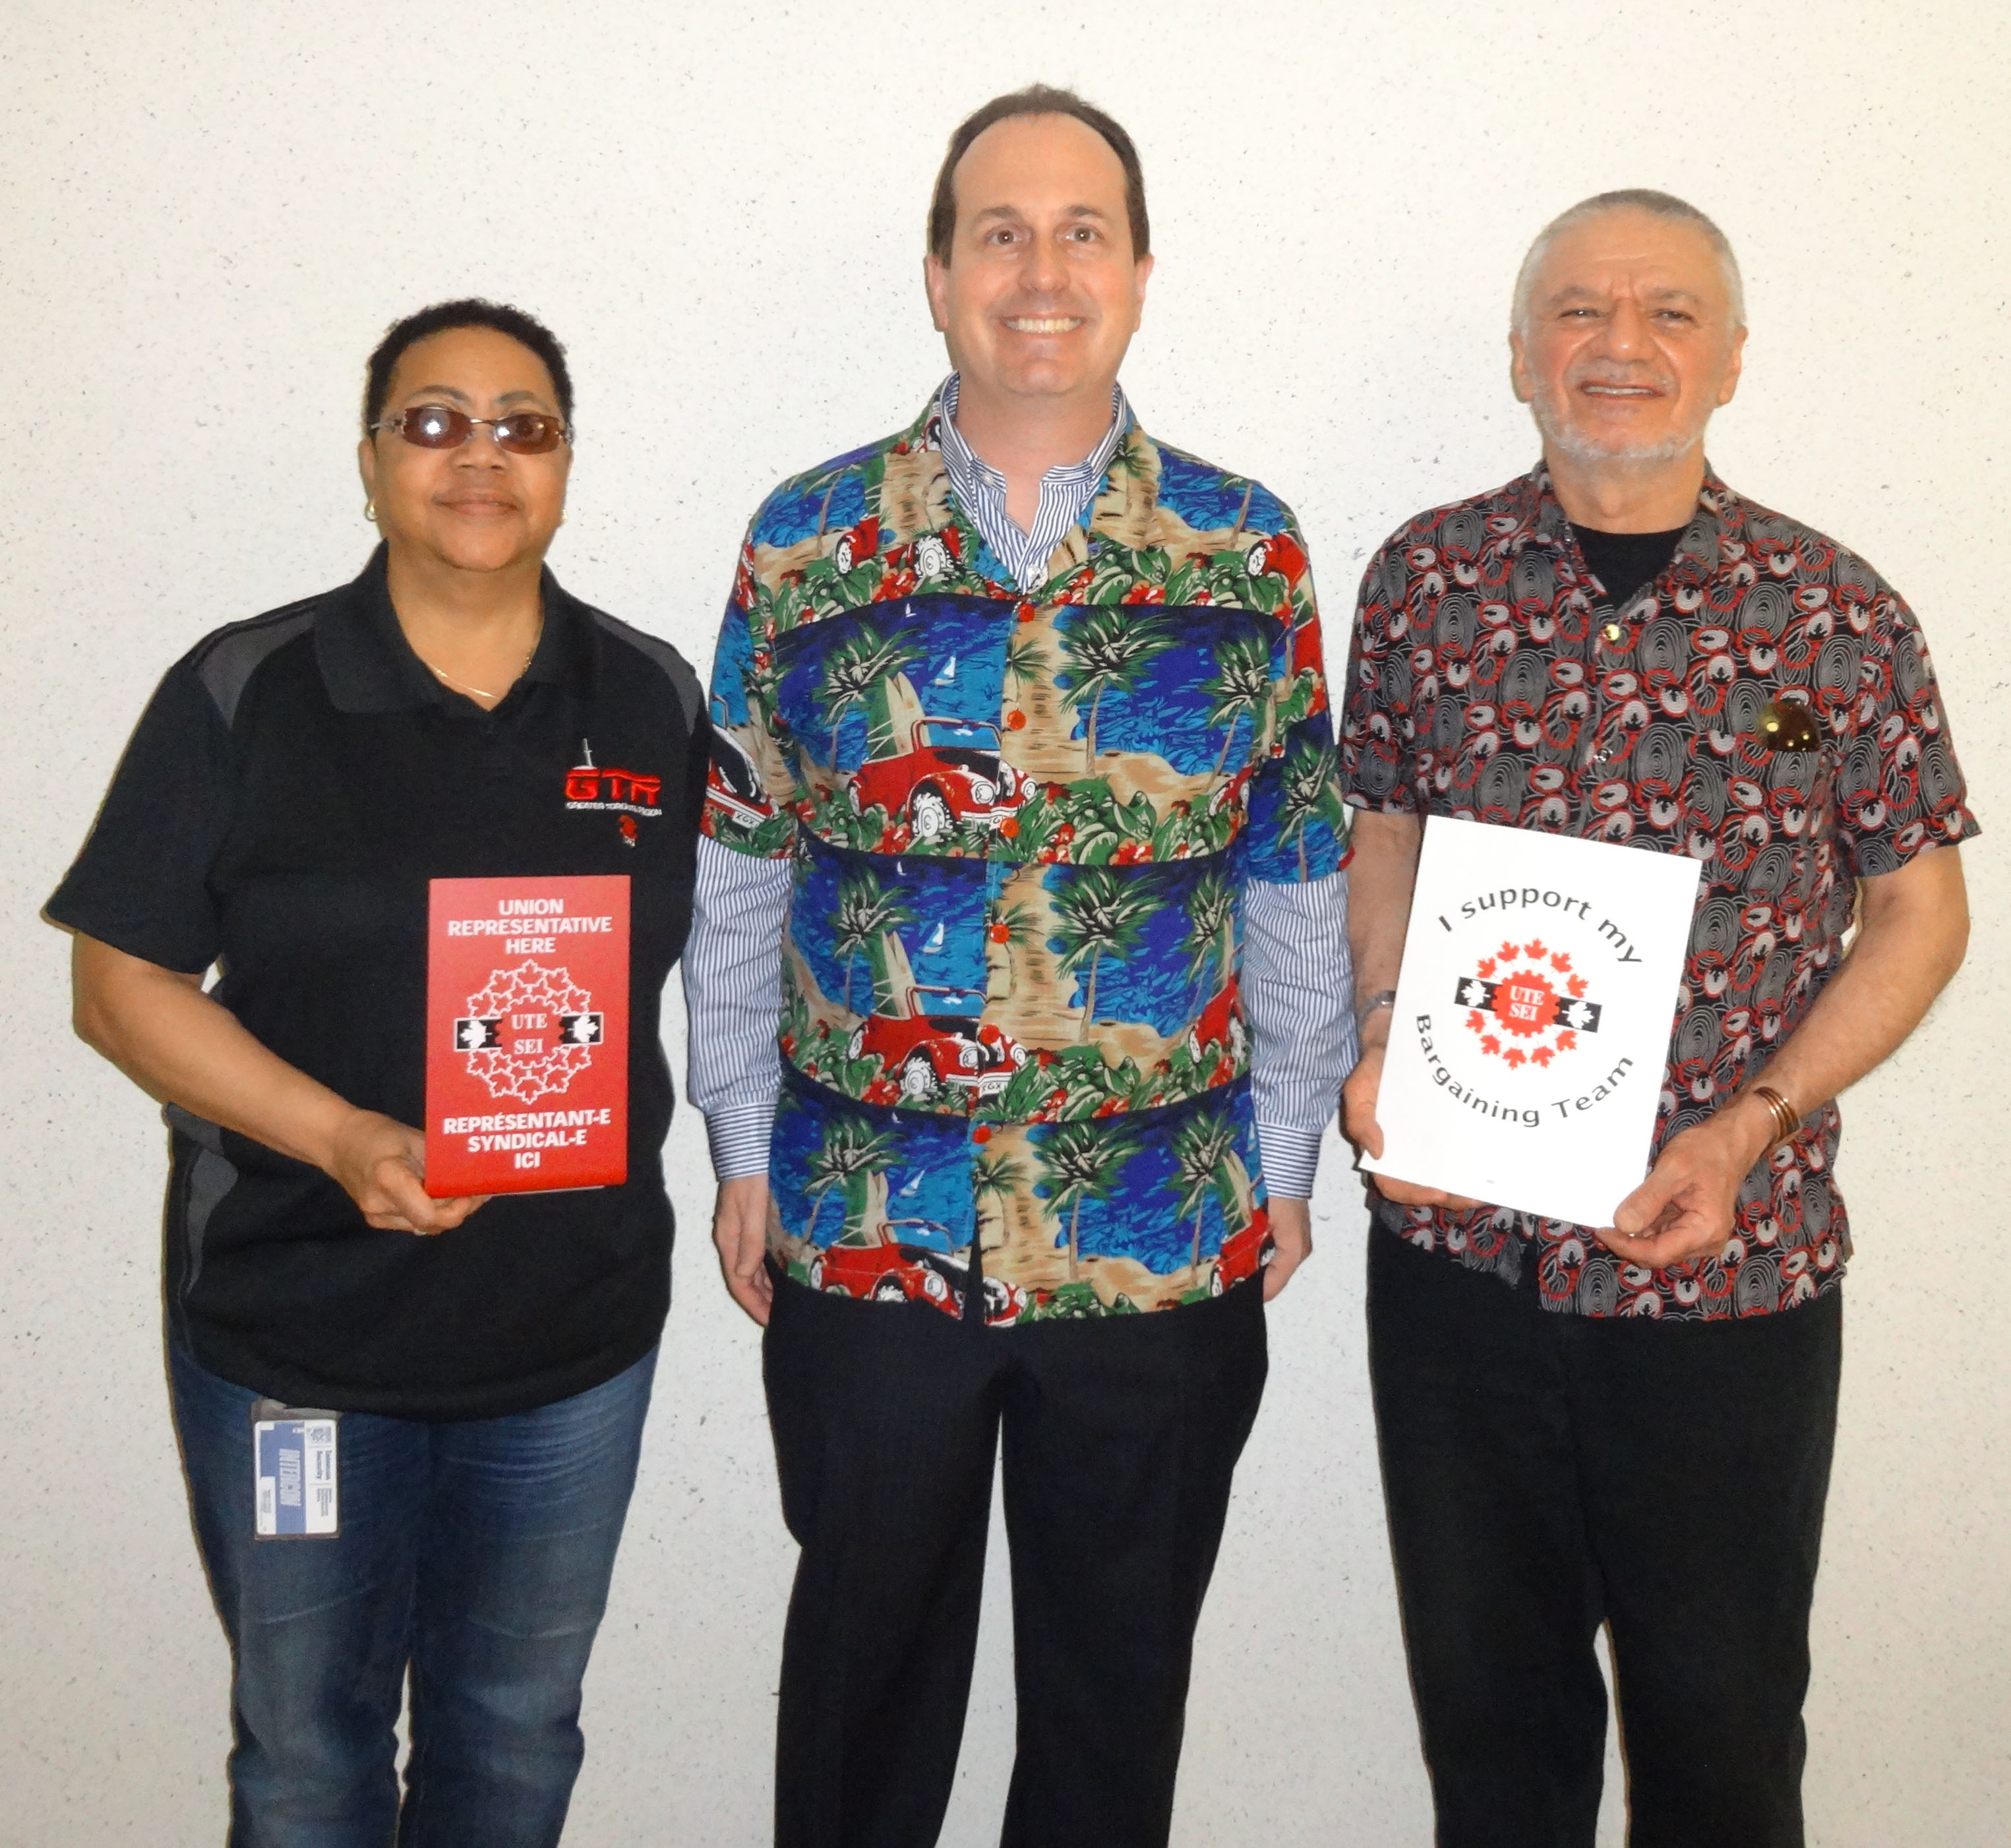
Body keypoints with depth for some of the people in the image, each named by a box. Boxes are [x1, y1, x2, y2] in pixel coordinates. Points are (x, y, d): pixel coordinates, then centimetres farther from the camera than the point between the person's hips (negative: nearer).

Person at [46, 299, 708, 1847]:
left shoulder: (655, 701, 1)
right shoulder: (244, 695, -7)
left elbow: (699, 951, 12)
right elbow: (124, 983, -8)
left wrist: (614, 1143, -2)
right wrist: (342, 1139, -21)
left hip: (577, 1327, 2)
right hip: (293, 1322, -2)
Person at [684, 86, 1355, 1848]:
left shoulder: (1252, 557, -1)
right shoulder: (806, 544, -1)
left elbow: (1299, 891, 4)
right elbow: (735, 875, 4)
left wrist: (1286, 1160, 5)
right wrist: (744, 1148, 4)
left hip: (1167, 1235, 0)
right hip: (862, 1225, 0)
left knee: (1119, 1667, 17)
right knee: (867, 1640, 19)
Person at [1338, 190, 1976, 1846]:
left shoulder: (1837, 614, -5)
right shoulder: (1427, 578, 0)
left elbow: (1919, 906, 1)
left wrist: (1752, 1124, -11)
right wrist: (1383, 1037, -5)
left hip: (1734, 1268, -1)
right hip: (1456, 1243, 2)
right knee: (1488, 1706, 18)